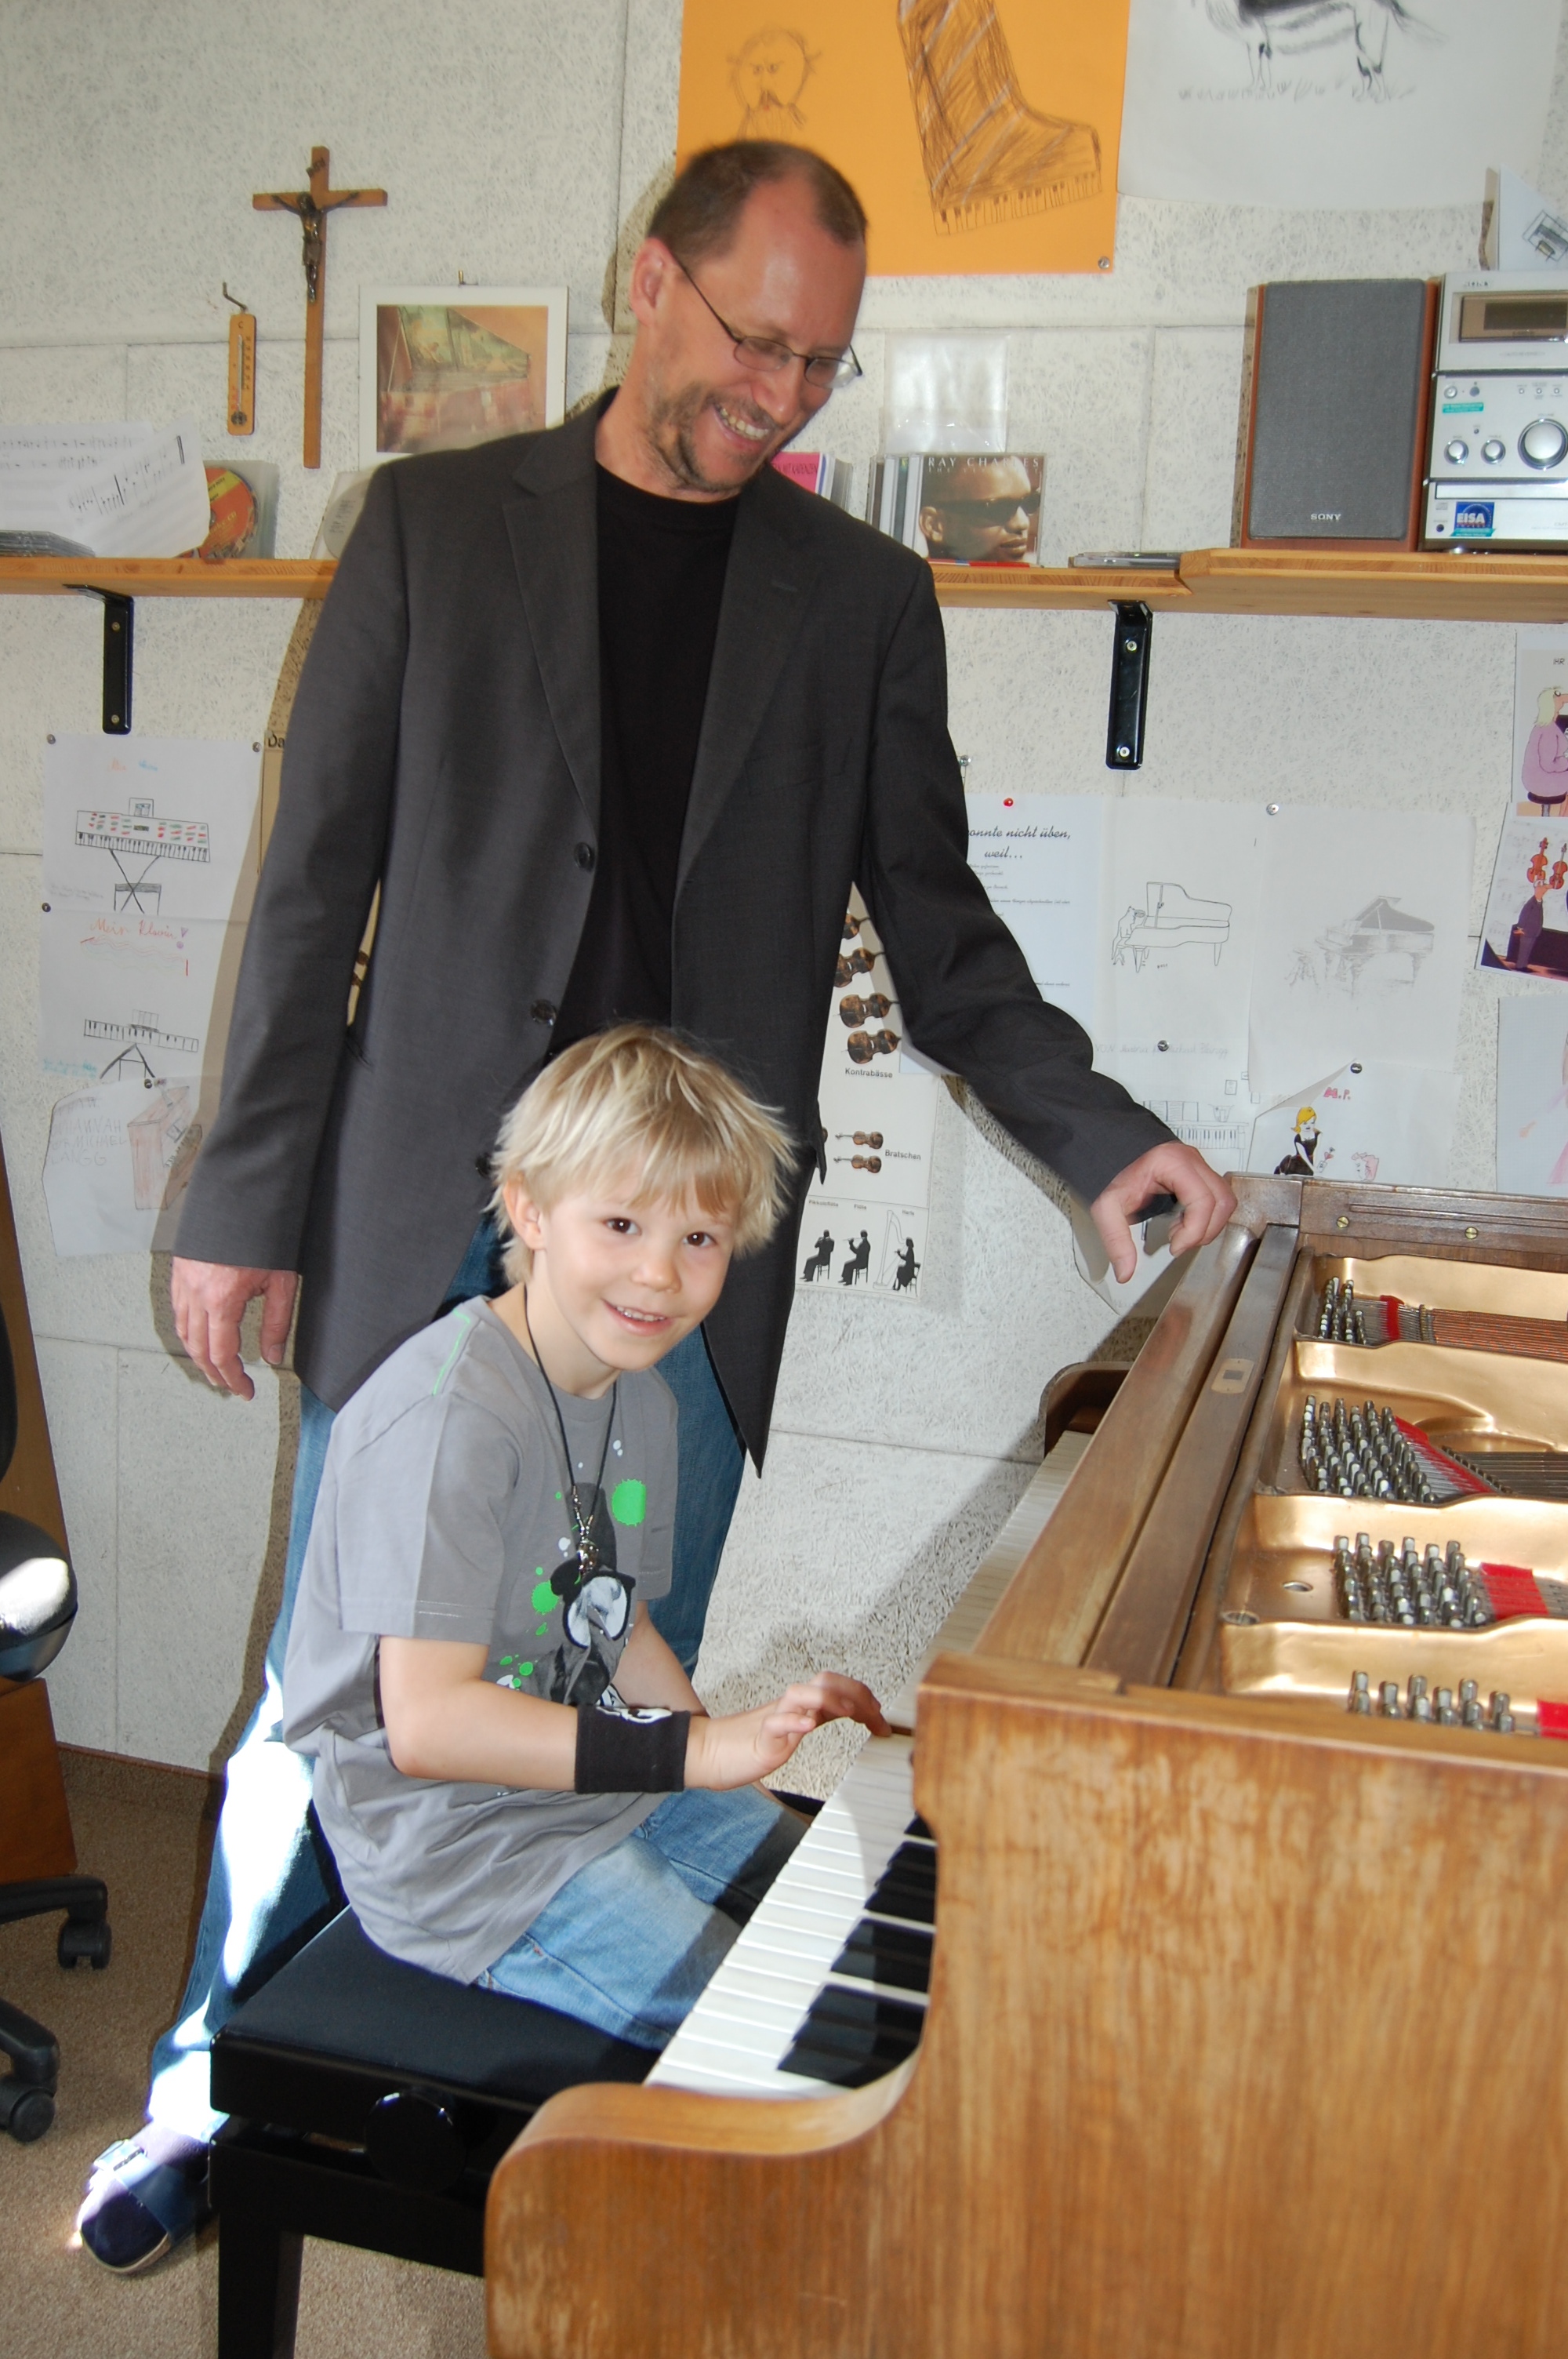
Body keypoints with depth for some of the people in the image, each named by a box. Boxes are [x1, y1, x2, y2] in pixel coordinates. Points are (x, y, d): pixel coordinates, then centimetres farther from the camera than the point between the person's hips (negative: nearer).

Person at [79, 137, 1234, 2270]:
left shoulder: (863, 596, 7)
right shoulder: (436, 520, 4)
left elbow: (936, 926, 9)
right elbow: (319, 879, 2)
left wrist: (1097, 1139, -5)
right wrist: (248, 1204, -1)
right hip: (429, 1216, 0)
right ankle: (218, 2093, 30)